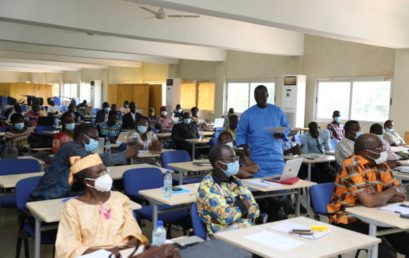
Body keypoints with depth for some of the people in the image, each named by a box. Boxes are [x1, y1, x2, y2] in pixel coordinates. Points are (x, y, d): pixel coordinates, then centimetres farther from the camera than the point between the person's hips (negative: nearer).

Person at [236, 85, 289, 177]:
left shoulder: (277, 111, 8)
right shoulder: (247, 114, 2)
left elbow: (286, 127, 13)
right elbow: (240, 133, 5)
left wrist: (281, 134, -10)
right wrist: (245, 150, -7)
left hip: (276, 157, 2)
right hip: (258, 158, -2)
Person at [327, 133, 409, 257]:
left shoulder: (381, 165, 4)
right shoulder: (352, 166, -19)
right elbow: (369, 201, -27)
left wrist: (380, 198, -15)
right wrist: (392, 191, -10)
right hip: (348, 220, -7)